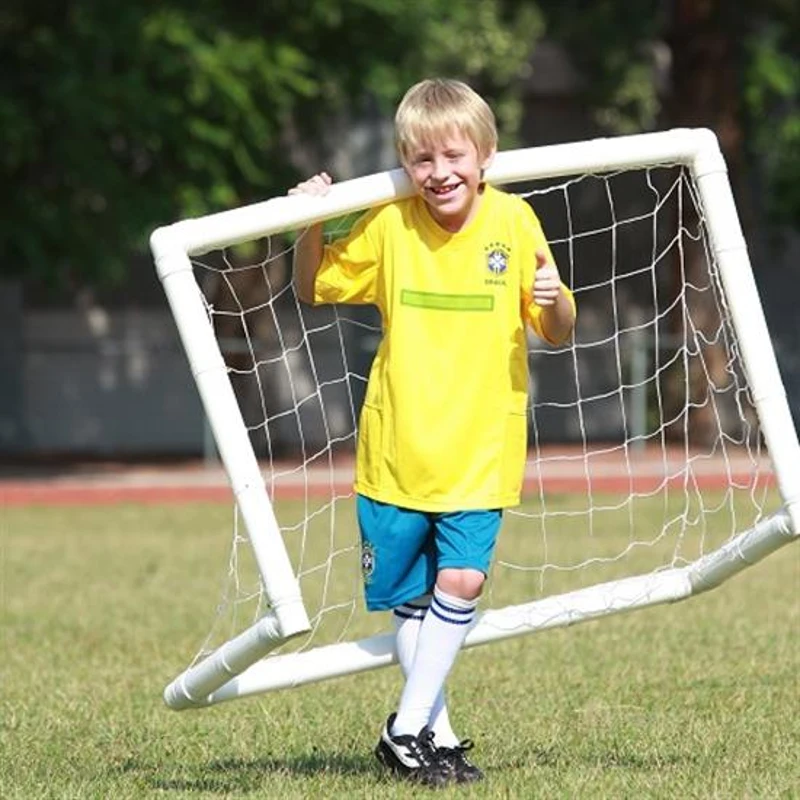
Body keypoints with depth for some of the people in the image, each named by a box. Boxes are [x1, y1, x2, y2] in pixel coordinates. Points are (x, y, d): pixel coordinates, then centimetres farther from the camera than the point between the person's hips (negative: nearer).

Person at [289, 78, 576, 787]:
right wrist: (312, 227, -8)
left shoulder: (513, 222, -4)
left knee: (461, 580, -12)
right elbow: (315, 289, 10)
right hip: (397, 444, 1)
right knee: (410, 598, 7)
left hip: (480, 447, -1)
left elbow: (556, 333, 3)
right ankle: (437, 735, 19)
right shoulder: (388, 225, -2)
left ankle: (409, 730, 1)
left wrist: (553, 298, -19)